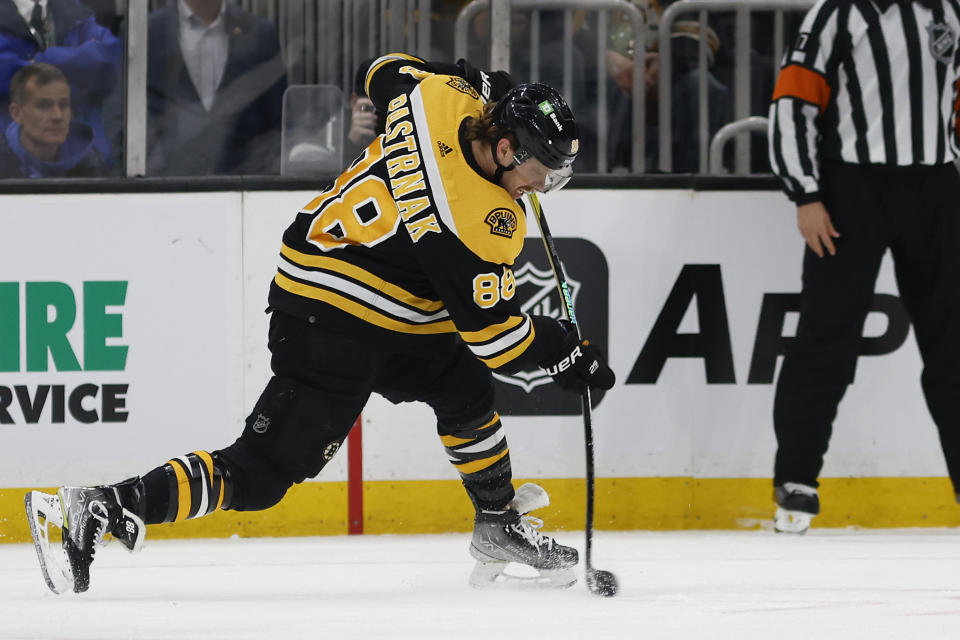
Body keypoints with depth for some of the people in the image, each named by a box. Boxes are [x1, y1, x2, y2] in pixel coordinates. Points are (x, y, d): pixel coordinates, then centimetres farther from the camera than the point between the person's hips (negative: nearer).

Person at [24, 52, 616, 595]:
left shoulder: (440, 98, -4)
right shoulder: (483, 224, -23)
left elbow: (389, 72, 20)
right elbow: (490, 331, -16)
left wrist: (480, 84, 26)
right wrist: (567, 353, -5)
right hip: (331, 330, -10)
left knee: (466, 388, 23)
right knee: (260, 475, -10)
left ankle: (499, 525, 40)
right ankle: (97, 510, -14)